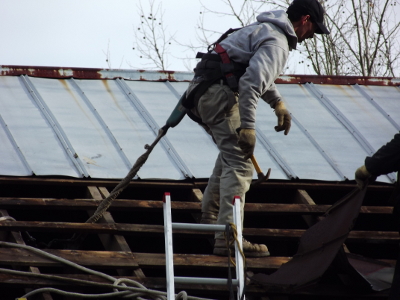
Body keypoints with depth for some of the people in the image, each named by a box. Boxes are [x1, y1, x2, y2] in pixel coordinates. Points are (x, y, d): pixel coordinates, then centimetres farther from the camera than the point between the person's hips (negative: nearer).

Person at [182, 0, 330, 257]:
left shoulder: (265, 29, 23)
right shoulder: (277, 44, -11)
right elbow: (250, 83, -25)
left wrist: (278, 104, 41)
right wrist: (248, 127, -27)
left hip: (203, 92, 11)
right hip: (219, 94, -11)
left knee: (232, 150, 32)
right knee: (238, 164, -16)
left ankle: (211, 214, 43)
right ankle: (228, 238, -27)